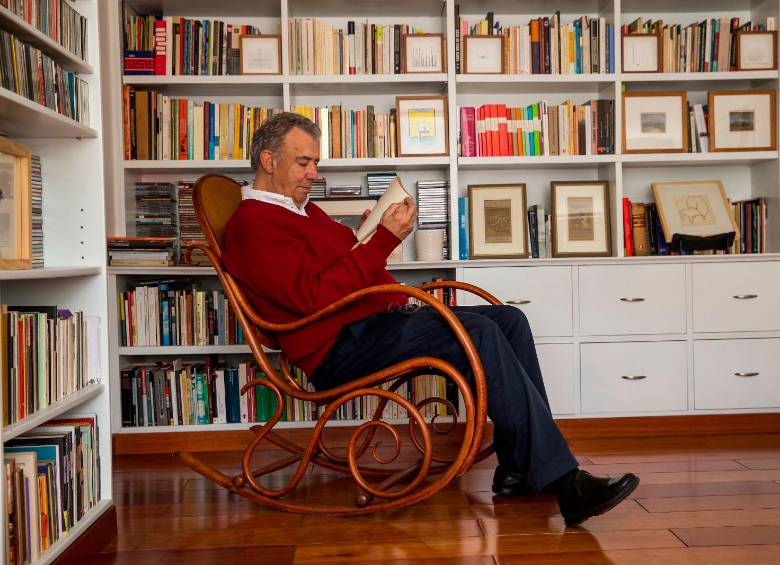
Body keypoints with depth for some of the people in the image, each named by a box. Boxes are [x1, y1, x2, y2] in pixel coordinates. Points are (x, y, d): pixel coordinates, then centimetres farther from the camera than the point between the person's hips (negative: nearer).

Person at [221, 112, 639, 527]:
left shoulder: (302, 210, 25)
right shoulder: (252, 224, -8)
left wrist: (368, 236, 6)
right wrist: (384, 240, -17)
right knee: (478, 333, -27)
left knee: (509, 319, -1)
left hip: (379, 320, 11)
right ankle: (562, 483, -26)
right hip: (342, 347, -10)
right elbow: (316, 296, -20)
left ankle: (519, 470, -6)